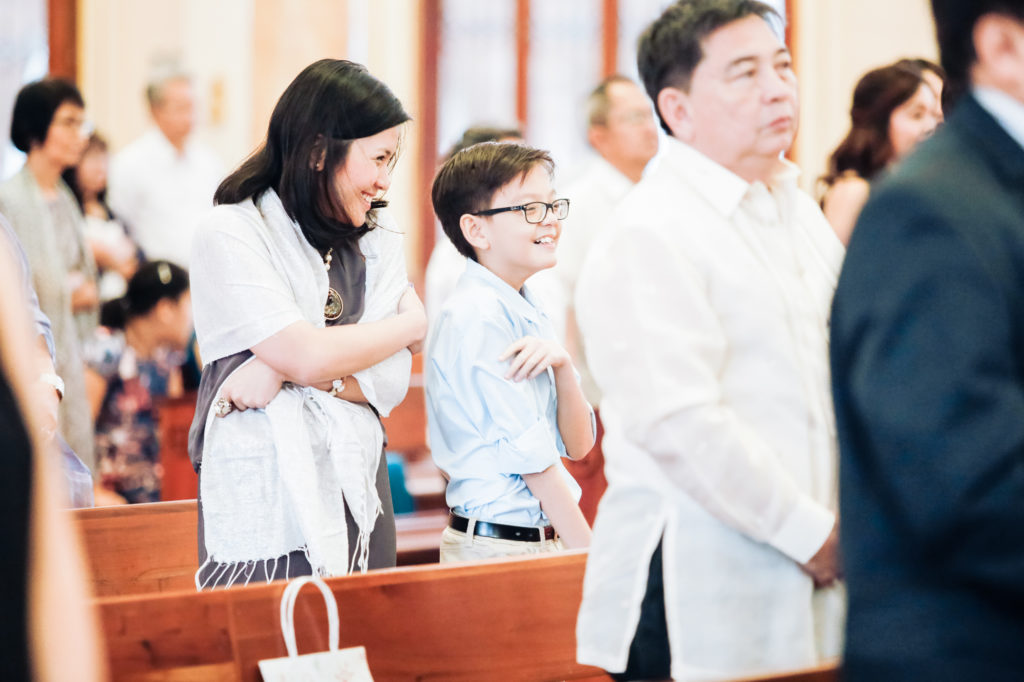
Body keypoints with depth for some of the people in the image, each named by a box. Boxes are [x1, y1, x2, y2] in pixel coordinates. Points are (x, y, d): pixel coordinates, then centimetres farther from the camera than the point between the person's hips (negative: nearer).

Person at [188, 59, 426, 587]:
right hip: (264, 499, -5)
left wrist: (285, 371, -14)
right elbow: (307, 354, -16)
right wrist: (412, 324, 0)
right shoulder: (231, 233, -6)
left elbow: (392, 383, 1)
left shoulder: (377, 237, 11)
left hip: (358, 496, 5)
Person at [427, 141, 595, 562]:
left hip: (548, 540, 8)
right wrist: (591, 558, -13)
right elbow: (532, 458, -15)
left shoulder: (528, 314, 13)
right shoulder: (477, 318, -13)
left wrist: (562, 366, -10)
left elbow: (578, 445, 7)